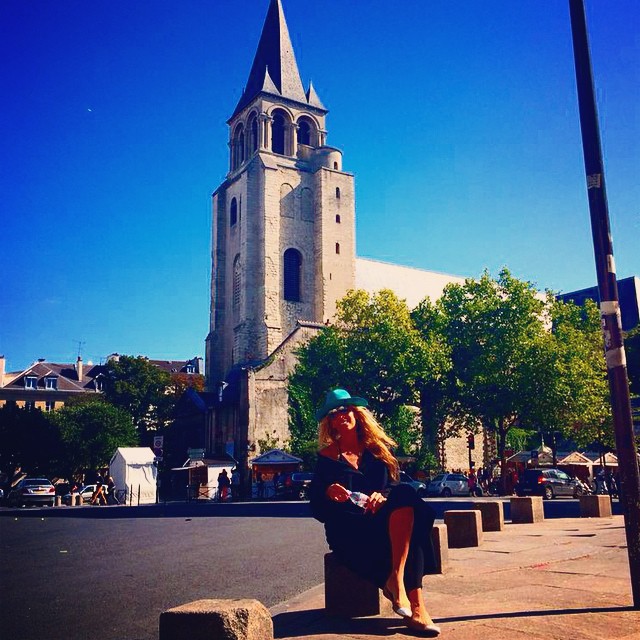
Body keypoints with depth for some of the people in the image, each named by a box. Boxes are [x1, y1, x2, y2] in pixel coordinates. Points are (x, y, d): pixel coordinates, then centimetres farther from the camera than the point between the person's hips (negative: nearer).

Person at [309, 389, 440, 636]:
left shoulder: (378, 449, 14)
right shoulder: (327, 456, 7)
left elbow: (394, 485, 7)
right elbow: (316, 506, 2)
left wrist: (383, 495, -15)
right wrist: (328, 493, -20)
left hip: (379, 519, 3)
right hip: (347, 530, -3)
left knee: (406, 497, -31)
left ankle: (396, 579, -33)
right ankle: (415, 606, -28)